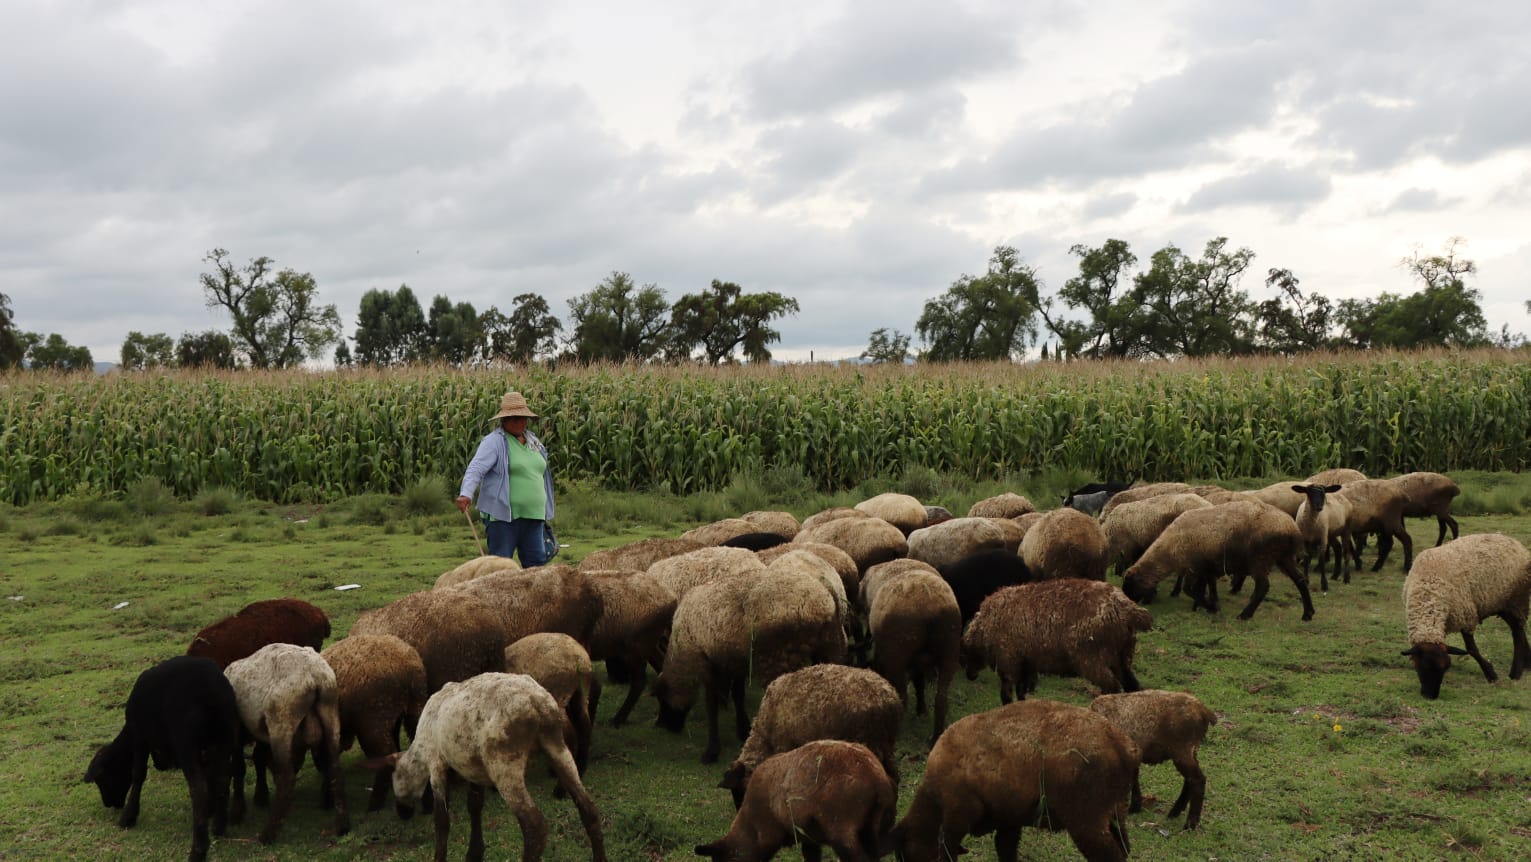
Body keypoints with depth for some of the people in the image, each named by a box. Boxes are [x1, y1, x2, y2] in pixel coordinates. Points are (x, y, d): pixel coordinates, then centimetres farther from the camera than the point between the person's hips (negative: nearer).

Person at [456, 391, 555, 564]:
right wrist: (466, 494, -37)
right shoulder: (495, 441, -7)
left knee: (538, 562, 6)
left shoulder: (533, 441, 17)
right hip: (503, 517, -7)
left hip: (533, 517, 7)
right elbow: (476, 469, -19)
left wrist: (546, 513, 27)